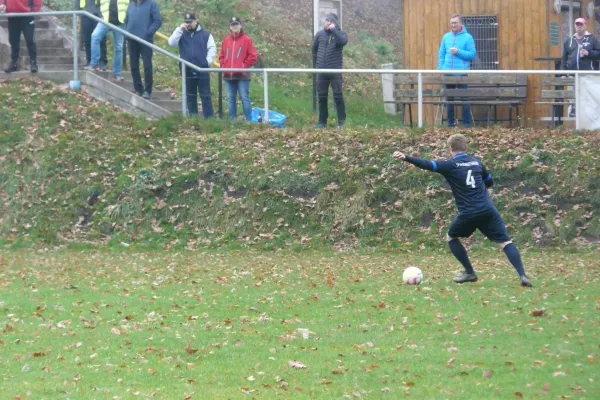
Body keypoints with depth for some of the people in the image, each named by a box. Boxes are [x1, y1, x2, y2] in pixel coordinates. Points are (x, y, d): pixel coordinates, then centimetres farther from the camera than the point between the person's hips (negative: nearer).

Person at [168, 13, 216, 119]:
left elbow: (212, 48, 2)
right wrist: (179, 30, -13)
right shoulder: (182, 34, 8)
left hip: (202, 70, -3)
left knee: (205, 95, -2)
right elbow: (171, 43, -8)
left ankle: (209, 117, -2)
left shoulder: (205, 34, 2)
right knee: (190, 96, 7)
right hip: (188, 70, 3)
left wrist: (208, 61, -9)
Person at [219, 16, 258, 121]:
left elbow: (253, 56, -6)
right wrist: (224, 66, 4)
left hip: (242, 76, -5)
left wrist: (244, 66, -9)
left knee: (245, 98, -6)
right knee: (231, 99, 7)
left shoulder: (247, 40, -2)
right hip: (229, 76, 5)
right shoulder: (226, 41, 13)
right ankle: (232, 120, 12)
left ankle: (248, 120, -5)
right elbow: (221, 56, 20)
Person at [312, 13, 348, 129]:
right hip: (322, 71, 3)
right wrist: (316, 62, 18)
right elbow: (314, 48, 21)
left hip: (335, 71, -3)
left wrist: (333, 30, -21)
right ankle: (322, 121, 11)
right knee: (322, 97, 5)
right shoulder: (320, 34, 8)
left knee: (338, 96, -5)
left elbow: (343, 41, -24)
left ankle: (342, 121, 1)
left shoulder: (340, 34, 0)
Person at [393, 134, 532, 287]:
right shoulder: (476, 162, 15)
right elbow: (490, 182, 29)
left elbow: (428, 165, -11)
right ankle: (522, 276, -15)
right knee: (505, 241, 1)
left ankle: (470, 273, 19)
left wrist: (406, 158, -15)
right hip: (488, 210, 3)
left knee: (451, 238, 22)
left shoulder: (451, 165, 1)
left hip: (468, 214, -3)